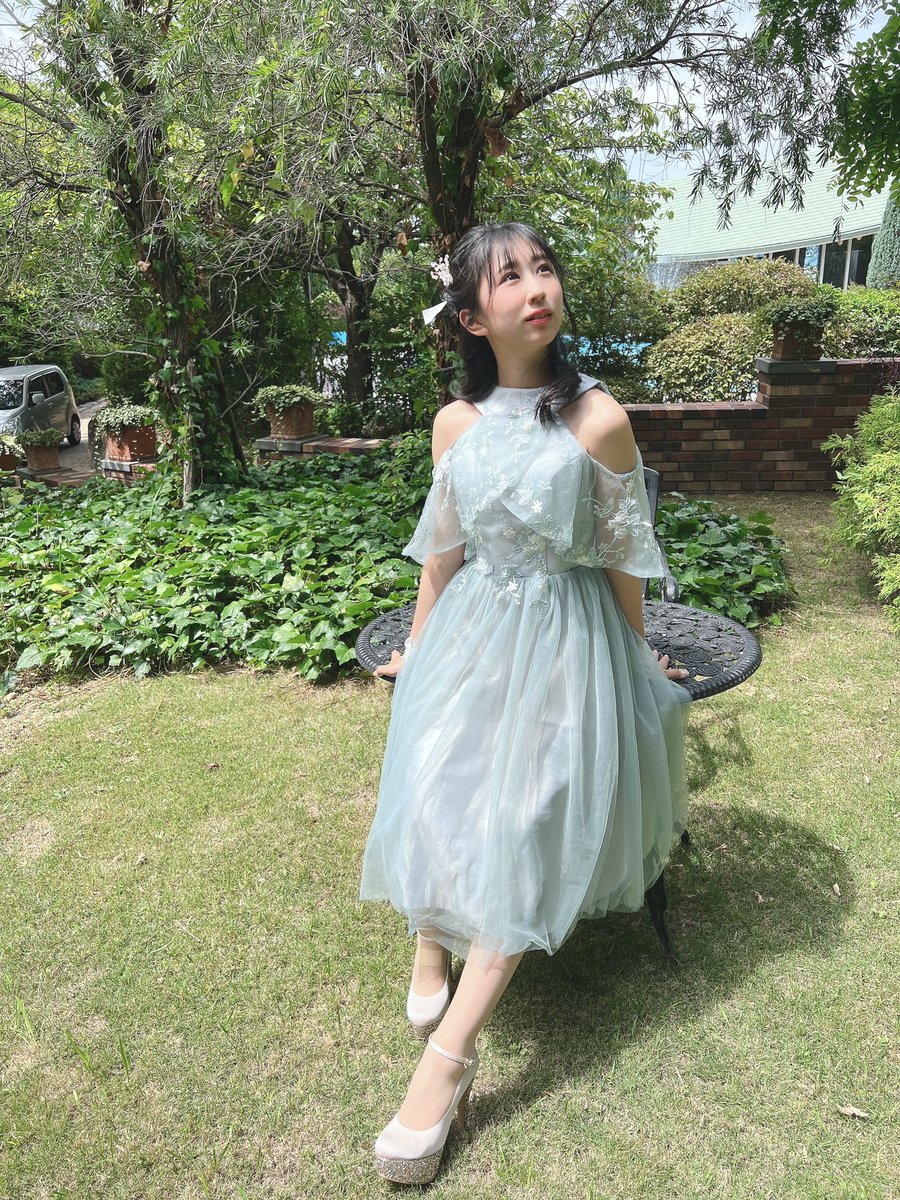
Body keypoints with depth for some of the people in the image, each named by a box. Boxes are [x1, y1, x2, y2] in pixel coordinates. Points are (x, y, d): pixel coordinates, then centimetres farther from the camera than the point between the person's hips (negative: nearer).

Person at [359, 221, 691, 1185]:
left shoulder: (599, 421, -10)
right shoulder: (455, 422, 1)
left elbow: (621, 558, -2)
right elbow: (442, 551, 10)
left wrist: (637, 657, 8)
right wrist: (415, 649, 17)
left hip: (566, 633, -3)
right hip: (472, 627, 4)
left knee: (525, 824, -9)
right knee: (433, 789, -8)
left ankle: (448, 1054, -2)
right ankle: (432, 940, 19)